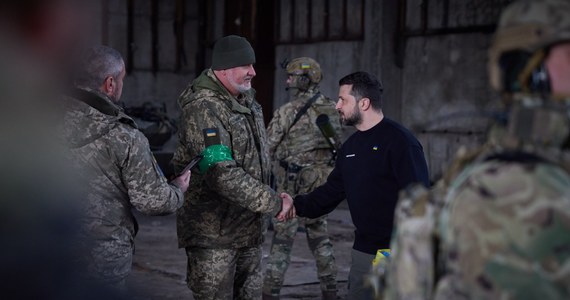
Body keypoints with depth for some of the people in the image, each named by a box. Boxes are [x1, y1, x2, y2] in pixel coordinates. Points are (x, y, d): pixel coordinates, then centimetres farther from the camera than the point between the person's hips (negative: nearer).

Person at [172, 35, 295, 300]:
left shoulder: (248, 101, 8)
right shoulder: (203, 109, -20)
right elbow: (222, 175, -28)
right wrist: (274, 203, -24)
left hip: (249, 228, 8)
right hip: (213, 233, -8)